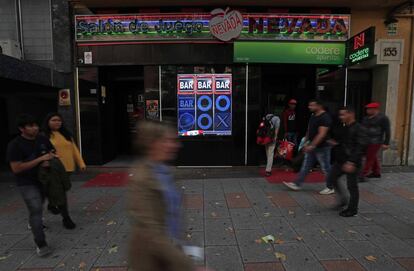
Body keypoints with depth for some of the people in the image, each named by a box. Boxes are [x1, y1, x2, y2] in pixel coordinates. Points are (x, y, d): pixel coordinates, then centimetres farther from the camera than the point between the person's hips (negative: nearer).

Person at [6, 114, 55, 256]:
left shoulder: (42, 139, -5)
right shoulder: (15, 145, -18)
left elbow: (52, 153, 10)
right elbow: (16, 169, -22)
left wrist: (49, 160, -14)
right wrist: (40, 159, -29)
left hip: (43, 179, 6)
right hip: (27, 183, -6)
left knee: (39, 205, 26)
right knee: (36, 209, -14)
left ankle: (33, 222, 57)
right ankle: (41, 244, -7)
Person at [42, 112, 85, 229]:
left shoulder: (66, 134, 10)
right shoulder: (44, 136, -6)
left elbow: (74, 149, 9)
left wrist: (81, 163, 5)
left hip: (68, 168, 6)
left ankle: (52, 205, 50)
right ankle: (66, 218, 11)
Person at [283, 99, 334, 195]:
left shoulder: (325, 117, -18)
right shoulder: (313, 116, 10)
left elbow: (322, 134, -25)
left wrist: (312, 145, -28)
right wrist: (307, 142, 16)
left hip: (322, 147, -9)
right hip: (312, 146, 9)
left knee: (326, 168, 5)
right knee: (305, 166, 10)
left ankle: (330, 188, 22)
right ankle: (297, 184, 16)